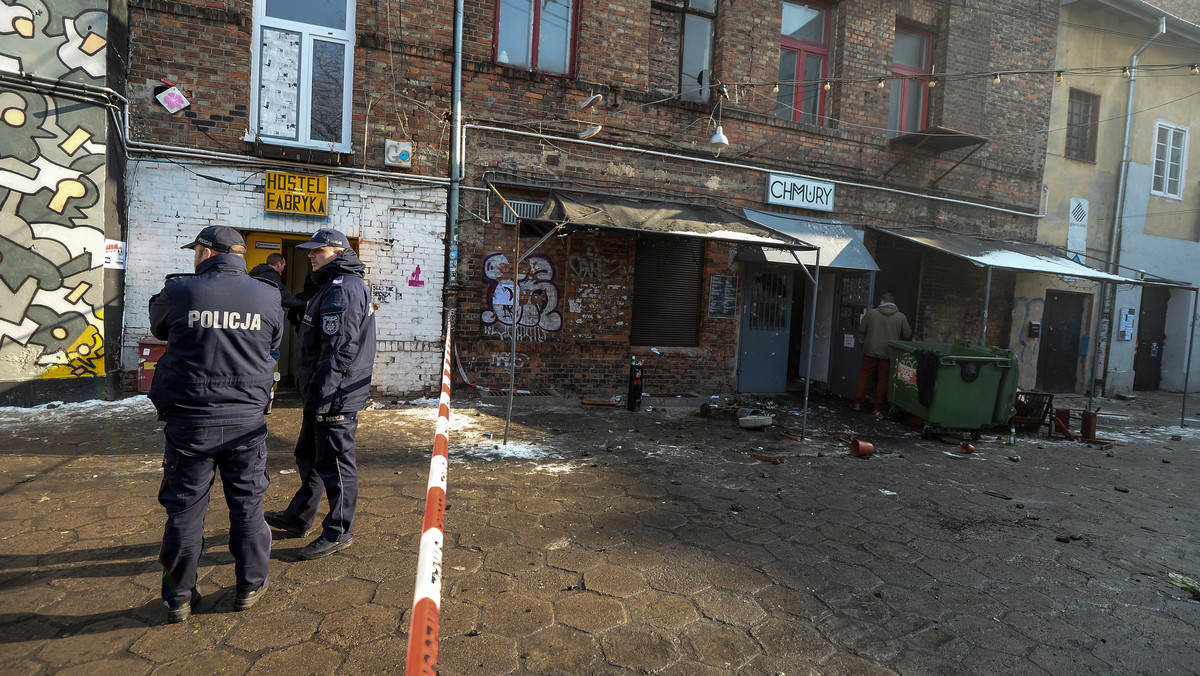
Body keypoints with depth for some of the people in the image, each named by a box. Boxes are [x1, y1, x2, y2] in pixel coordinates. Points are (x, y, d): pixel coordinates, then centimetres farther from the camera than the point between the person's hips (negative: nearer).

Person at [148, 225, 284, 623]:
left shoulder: (179, 292, -8)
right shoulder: (267, 297, -4)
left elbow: (158, 329, 12)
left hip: (190, 421, -1)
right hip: (246, 422, 1)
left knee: (185, 507, 12)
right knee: (247, 504, 13)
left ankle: (179, 597, 23)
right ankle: (250, 586, 25)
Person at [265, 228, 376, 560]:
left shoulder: (343, 289, -17)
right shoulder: (332, 286, 20)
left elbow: (340, 348, -25)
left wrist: (322, 392, -26)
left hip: (335, 396, -11)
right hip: (322, 395, 11)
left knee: (335, 463, 0)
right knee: (308, 456, 21)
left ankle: (338, 532, 12)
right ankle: (298, 519, 37)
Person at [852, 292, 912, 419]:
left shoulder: (871, 313, -4)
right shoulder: (901, 317, -2)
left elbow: (861, 330, -1)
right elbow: (908, 335, 2)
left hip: (871, 351, -1)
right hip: (889, 353, 1)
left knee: (864, 375, 11)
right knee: (883, 380, 7)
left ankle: (858, 402, 11)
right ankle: (879, 409, 10)